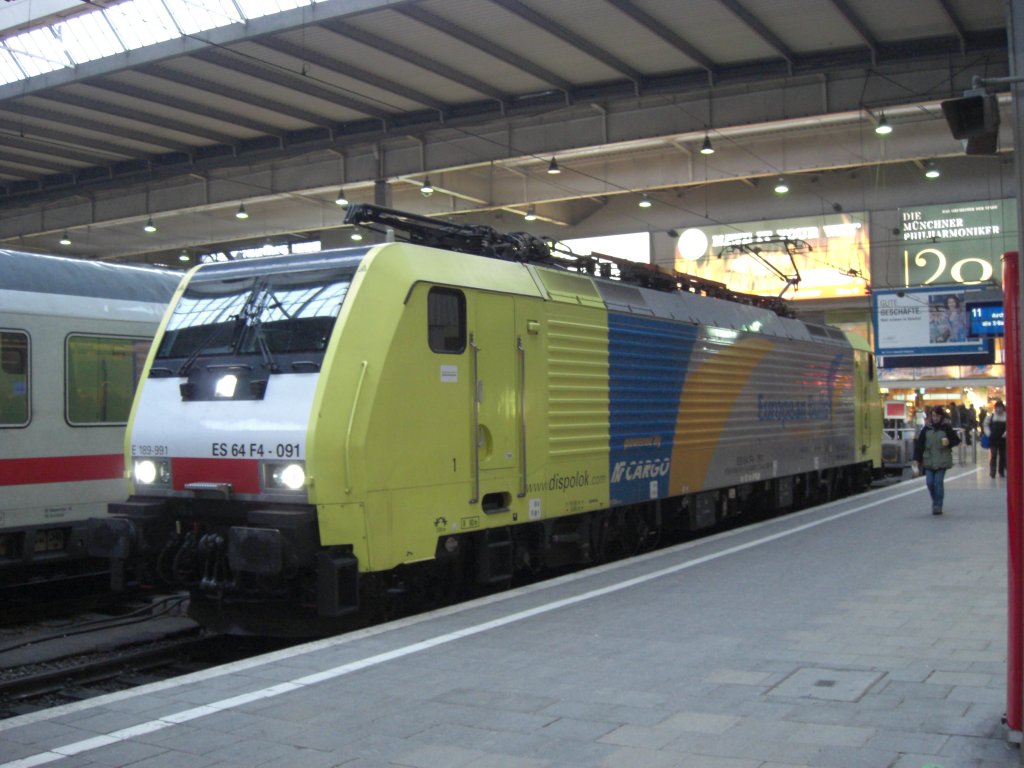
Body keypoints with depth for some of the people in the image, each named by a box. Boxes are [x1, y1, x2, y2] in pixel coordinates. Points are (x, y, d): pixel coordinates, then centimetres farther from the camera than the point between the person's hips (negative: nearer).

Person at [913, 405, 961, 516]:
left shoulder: (947, 428, -2)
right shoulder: (927, 429, 4)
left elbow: (956, 440, 4)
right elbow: (919, 444, 5)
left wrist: (949, 442, -18)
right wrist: (917, 458, 2)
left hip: (942, 461, -3)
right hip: (929, 460, 3)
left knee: (939, 482, -5)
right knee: (930, 482, 0)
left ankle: (938, 505, 3)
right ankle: (935, 503, 22)